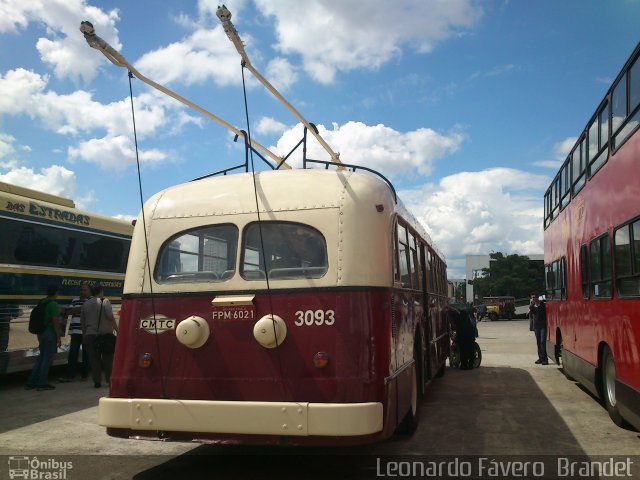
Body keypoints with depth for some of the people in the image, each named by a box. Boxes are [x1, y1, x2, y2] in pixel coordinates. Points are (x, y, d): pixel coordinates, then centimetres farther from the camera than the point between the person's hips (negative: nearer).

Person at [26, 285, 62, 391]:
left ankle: (31, 382, 18)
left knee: (41, 357, 16)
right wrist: (58, 337, -13)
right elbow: (55, 321, -18)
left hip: (41, 333, 9)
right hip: (50, 334, -8)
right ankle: (42, 384, 5)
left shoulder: (41, 303, 11)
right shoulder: (54, 304, -14)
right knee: (47, 359, 0)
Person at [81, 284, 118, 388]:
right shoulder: (105, 302, -5)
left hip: (90, 335, 4)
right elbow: (111, 318, -13)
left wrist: (84, 336, 21)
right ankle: (109, 380, 5)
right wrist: (117, 330, -8)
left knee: (94, 360, 5)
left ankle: (97, 381, 3)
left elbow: (82, 322, 15)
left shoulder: (86, 304, 11)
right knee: (108, 359, 5)